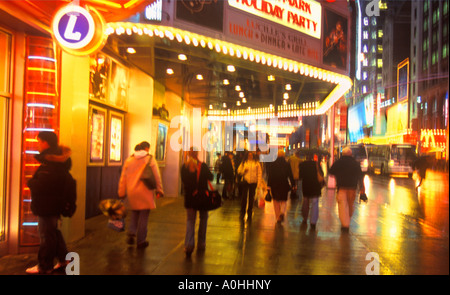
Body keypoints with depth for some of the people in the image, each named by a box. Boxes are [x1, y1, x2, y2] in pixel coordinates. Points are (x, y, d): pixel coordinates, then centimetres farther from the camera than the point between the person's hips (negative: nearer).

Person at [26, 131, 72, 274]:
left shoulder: (50, 164, -23)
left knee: (46, 235, 3)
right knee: (53, 232, 21)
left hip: (47, 206, -10)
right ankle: (63, 258, 32)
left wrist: (30, 182, -8)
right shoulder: (56, 160, 10)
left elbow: (39, 186, -26)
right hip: (52, 205, 10)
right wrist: (34, 182, 3)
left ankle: (45, 266, 16)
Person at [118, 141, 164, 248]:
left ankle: (131, 233, 2)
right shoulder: (150, 159, -3)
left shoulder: (129, 160, 8)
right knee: (143, 216, 6)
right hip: (145, 192, -4)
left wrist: (121, 193, 15)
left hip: (132, 192, 4)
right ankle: (140, 241, 12)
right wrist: (159, 190, 3)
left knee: (134, 213, 21)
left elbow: (123, 178, 10)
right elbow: (157, 176, -4)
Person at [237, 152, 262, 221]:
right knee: (244, 197, -4)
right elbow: (239, 171, 9)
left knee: (251, 198, 6)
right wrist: (244, 170, -11)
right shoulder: (244, 163, 6)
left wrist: (259, 182, -4)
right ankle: (242, 213, 8)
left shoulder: (256, 163, 4)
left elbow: (259, 173, 4)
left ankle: (249, 215, 15)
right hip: (245, 181, 0)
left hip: (253, 182, 0)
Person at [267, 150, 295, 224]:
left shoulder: (272, 164, -4)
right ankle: (282, 212, -12)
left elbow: (270, 176, -4)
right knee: (283, 201, 15)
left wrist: (269, 185, 0)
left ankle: (278, 218, 15)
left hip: (274, 185, 0)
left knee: (276, 202, 13)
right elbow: (290, 176, -3)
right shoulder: (287, 165, -5)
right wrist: (293, 185, 4)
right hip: (284, 185, 0)